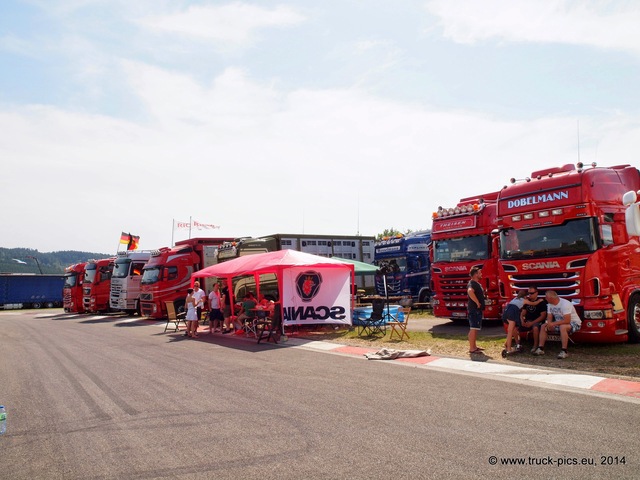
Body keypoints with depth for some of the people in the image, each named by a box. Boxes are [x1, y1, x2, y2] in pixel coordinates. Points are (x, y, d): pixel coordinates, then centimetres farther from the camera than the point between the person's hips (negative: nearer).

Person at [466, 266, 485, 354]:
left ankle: (474, 346, 23)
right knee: (473, 329, -9)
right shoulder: (472, 283, -16)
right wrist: (477, 302, -29)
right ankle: (471, 348, -7)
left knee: (476, 329, 15)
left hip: (477, 310, 11)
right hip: (474, 310, -11)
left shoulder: (477, 283, 17)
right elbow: (470, 291, -39)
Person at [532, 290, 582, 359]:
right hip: (559, 323, 8)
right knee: (543, 326, -3)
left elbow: (567, 321, -33)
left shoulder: (565, 304, -27)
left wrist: (553, 324, -30)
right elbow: (549, 318, 4)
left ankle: (564, 351, -33)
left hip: (574, 323, -8)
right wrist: (548, 324, -19)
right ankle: (540, 349, -3)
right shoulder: (550, 304, 0)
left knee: (563, 327, -39)